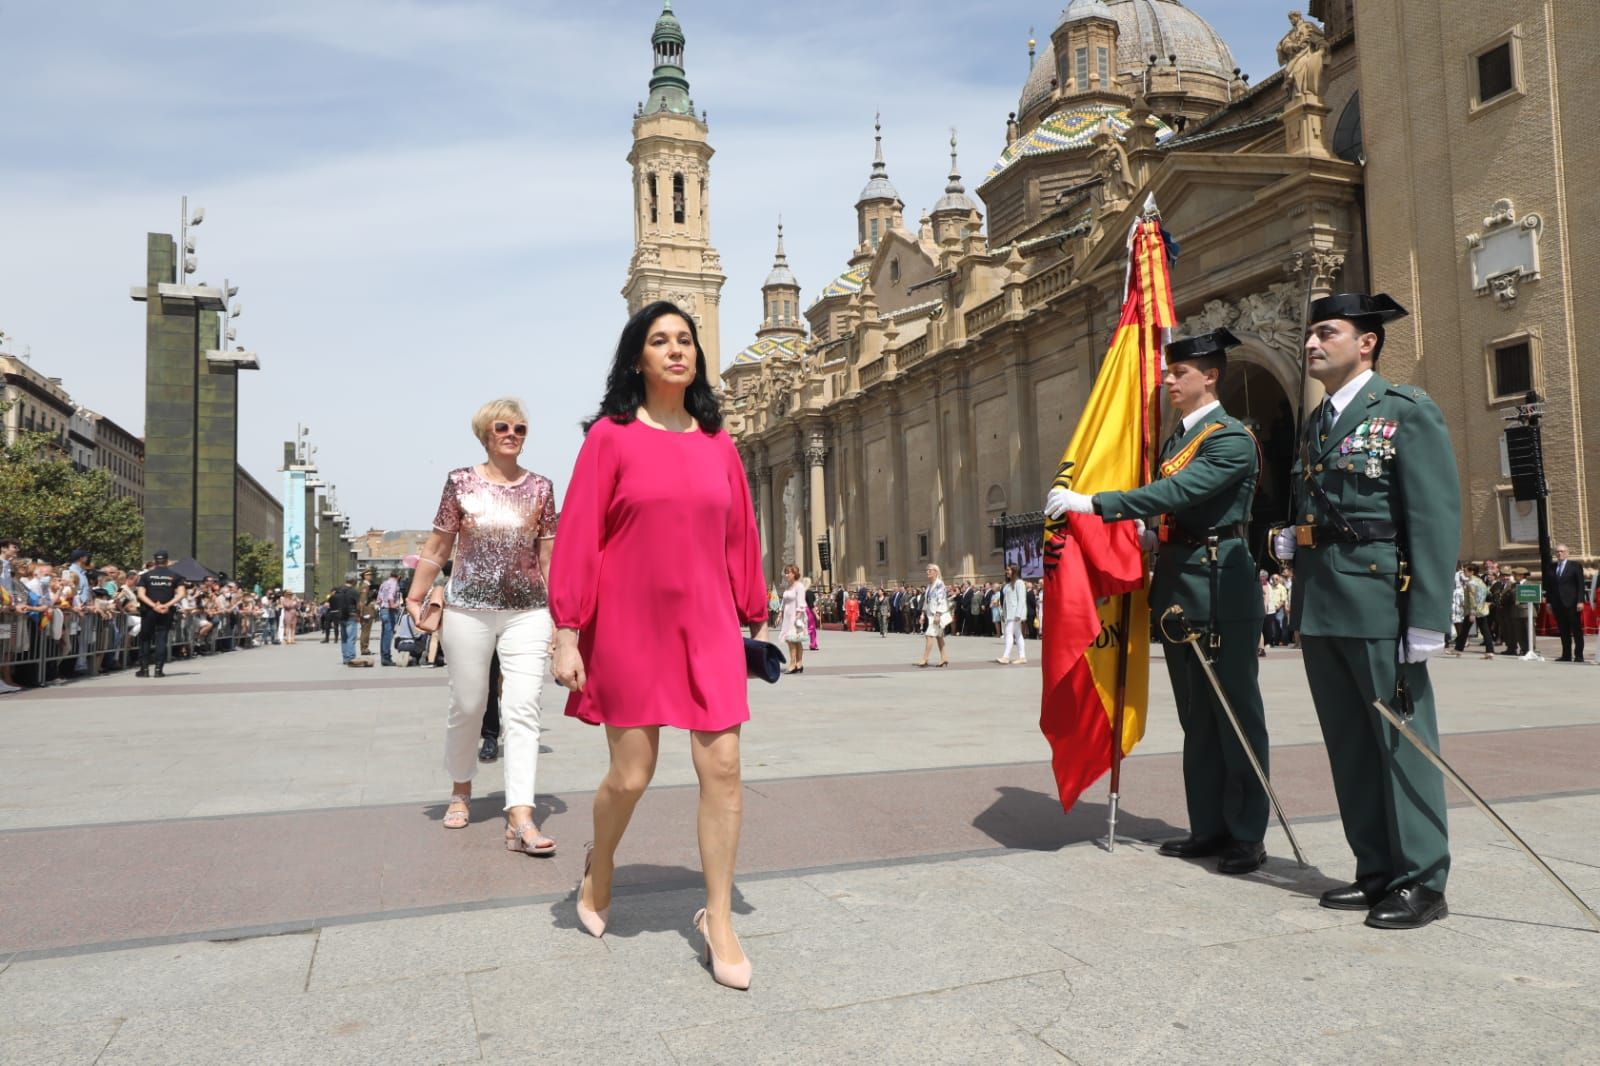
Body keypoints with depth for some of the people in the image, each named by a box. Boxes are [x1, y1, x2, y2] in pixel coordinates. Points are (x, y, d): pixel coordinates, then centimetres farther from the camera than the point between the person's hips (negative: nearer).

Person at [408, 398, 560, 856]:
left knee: (523, 710, -9)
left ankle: (520, 819, -12)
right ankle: (461, 791, 34)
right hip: (468, 608, 0)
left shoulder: (540, 487, 7)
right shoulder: (461, 482, 3)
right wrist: (415, 598, 3)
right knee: (467, 705, 9)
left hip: (528, 612, 1)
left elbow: (549, 556, 8)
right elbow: (436, 547, 7)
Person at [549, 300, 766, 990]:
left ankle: (719, 920, 12)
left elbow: (741, 538, 12)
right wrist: (567, 636, -9)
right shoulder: (610, 436, -2)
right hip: (629, 627, -3)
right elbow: (577, 537, -5)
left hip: (707, 625, 3)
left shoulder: (718, 444, 9)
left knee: (722, 766, -2)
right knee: (630, 775, 3)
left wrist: (757, 619, 12)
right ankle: (598, 873, 35)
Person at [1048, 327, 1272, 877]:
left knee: (1235, 713, 0)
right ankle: (1209, 826, 23)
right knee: (1197, 716, 13)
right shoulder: (1174, 439, 17)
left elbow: (1174, 493, -24)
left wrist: (1092, 503, -27)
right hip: (1176, 587, 9)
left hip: (1220, 588, -9)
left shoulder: (1232, 438, -10)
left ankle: (1247, 835, 9)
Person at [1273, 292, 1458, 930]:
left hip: (1378, 605, -7)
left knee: (1401, 741, 1)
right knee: (1349, 745, 12)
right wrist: (1290, 541, 6)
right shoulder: (1314, 425, 18)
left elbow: (1437, 517, -12)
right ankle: (1376, 872, 24)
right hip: (1319, 608, 8)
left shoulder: (1407, 411, -5)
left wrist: (1428, 619, -17)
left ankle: (1420, 883, 12)